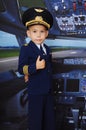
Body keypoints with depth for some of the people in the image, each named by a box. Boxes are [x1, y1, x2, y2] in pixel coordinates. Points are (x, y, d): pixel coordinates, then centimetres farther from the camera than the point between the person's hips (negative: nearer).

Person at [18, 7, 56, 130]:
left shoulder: (47, 49, 8)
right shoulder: (26, 49, -12)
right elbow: (21, 69, -16)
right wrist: (34, 67, -30)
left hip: (48, 90, 6)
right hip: (35, 91, -6)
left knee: (50, 118, 16)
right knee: (35, 120, 4)